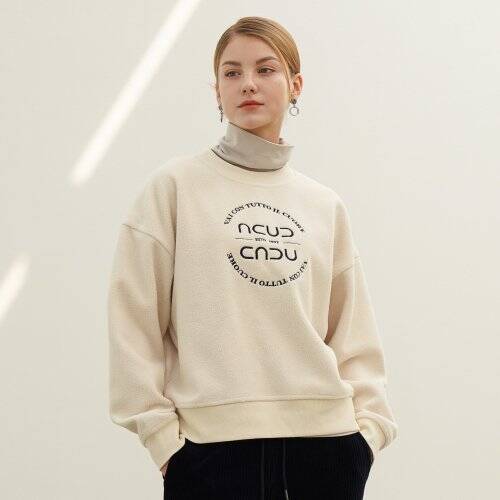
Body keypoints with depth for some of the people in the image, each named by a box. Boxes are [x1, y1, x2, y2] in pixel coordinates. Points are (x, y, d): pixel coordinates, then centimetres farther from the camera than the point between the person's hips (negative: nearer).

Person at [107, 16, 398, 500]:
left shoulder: (326, 206, 13)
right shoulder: (173, 186, 2)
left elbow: (352, 329, 13)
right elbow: (133, 319, -1)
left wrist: (368, 422, 2)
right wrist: (159, 430, -6)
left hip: (325, 437, 3)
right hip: (211, 443, -3)